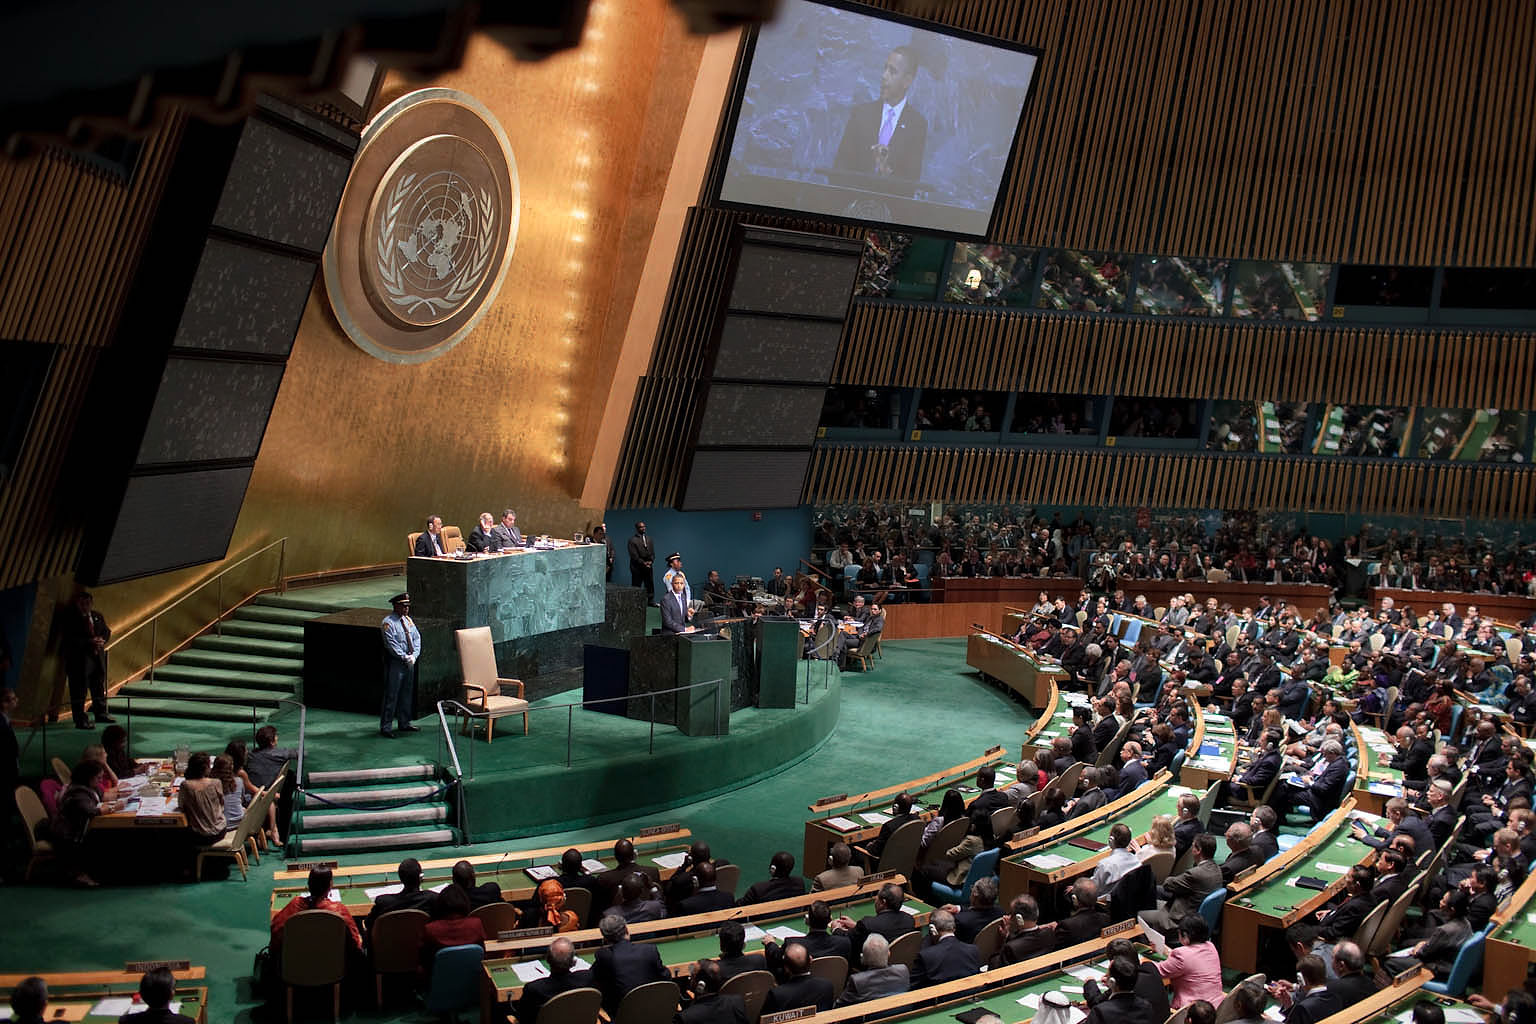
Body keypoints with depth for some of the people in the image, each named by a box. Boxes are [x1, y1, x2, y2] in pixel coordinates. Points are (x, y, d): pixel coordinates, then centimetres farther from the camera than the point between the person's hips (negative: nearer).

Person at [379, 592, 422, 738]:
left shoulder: (408, 620, 11)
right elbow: (391, 644, -17)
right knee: (391, 696, -5)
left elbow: (417, 638, 8)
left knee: (407, 694, 15)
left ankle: (404, 723, 26)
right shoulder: (388, 622, -12)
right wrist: (405, 657, -18)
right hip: (395, 663, -7)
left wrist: (414, 655, -6)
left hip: (409, 662, 7)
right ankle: (385, 727, -1)